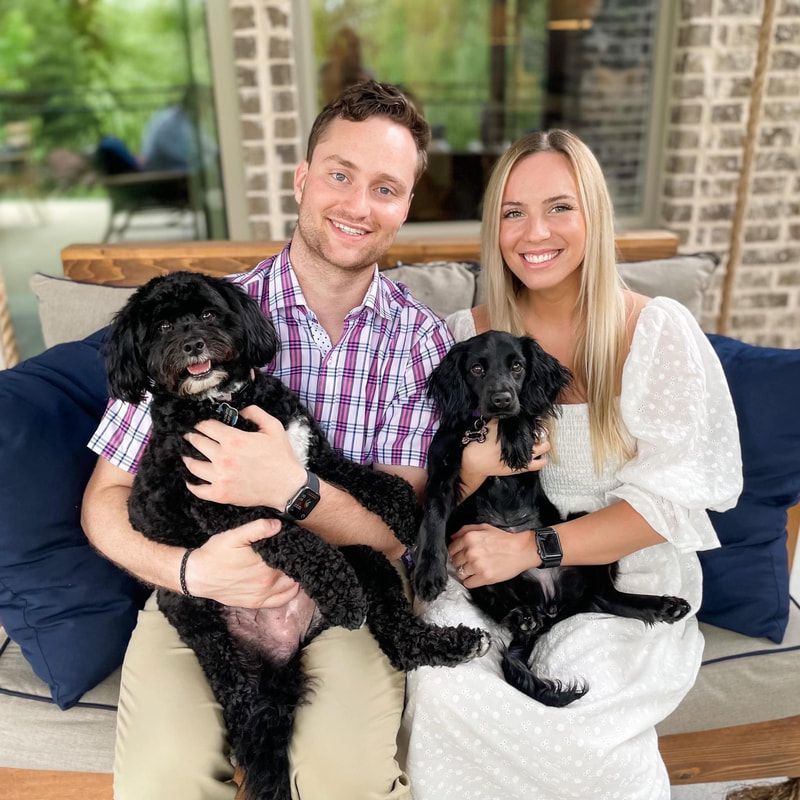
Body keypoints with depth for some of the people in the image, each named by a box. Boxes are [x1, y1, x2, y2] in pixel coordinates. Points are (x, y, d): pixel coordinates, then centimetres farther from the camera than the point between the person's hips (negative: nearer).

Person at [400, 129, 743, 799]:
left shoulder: (660, 331, -8)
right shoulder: (468, 334, -1)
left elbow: (672, 500, -10)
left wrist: (530, 546, -20)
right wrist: (470, 473, -21)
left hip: (627, 576, -1)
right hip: (495, 574, 2)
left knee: (573, 701, -27)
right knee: (439, 683, -25)